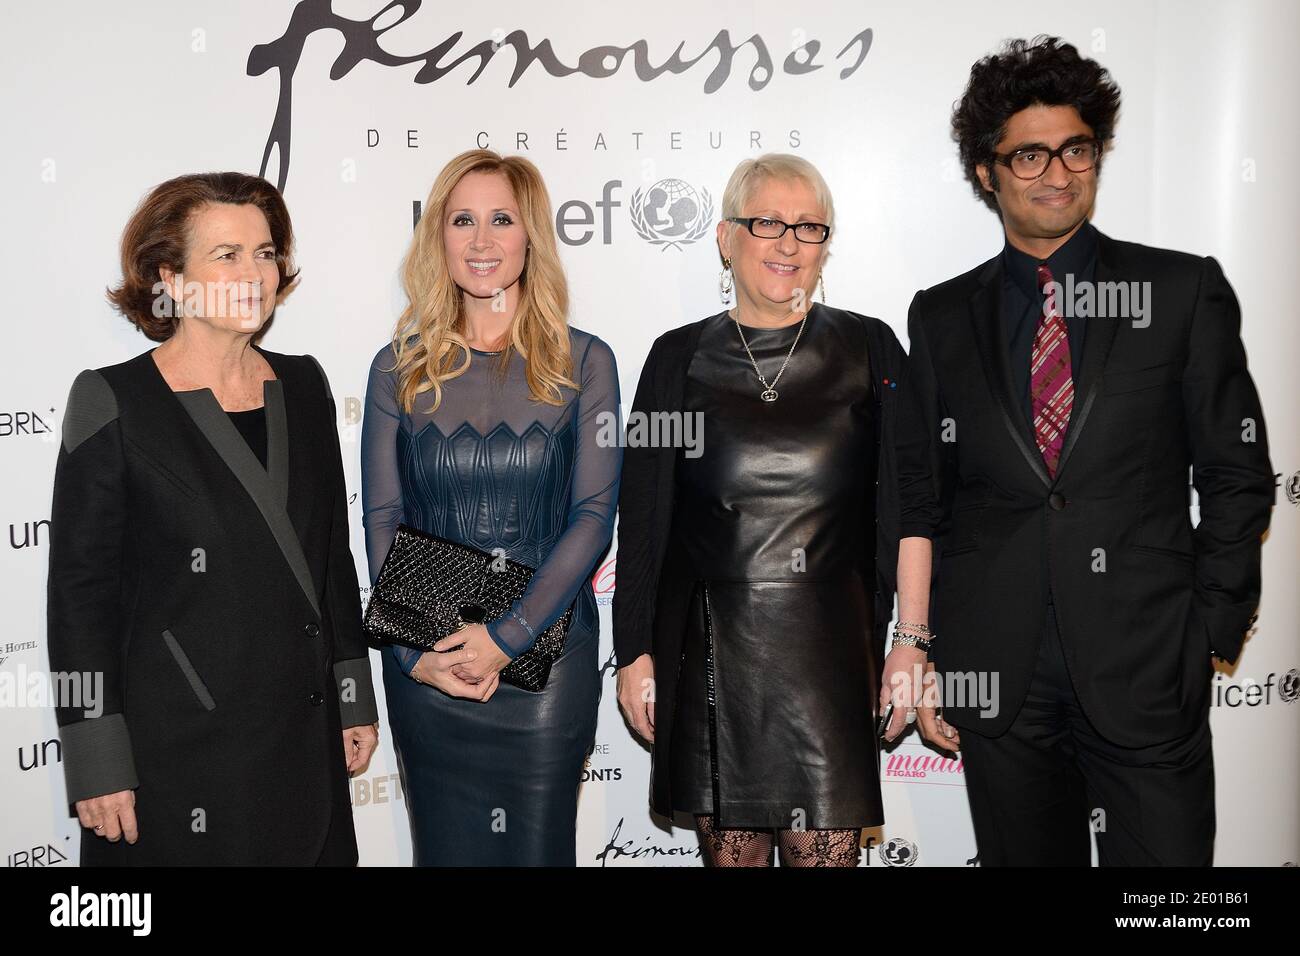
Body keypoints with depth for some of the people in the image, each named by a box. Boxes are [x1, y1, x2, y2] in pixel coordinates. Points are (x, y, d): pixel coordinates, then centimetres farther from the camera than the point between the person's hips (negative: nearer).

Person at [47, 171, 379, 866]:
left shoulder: (302, 386, 5)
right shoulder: (113, 402, -9)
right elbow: (80, 591, -9)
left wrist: (355, 698, 10)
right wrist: (96, 762, -11)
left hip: (303, 738, 5)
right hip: (173, 749, -4)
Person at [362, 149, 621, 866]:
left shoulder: (582, 362, 0)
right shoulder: (400, 369, 4)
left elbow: (593, 516, -6)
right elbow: (382, 520, 3)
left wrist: (508, 636, -14)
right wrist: (416, 651, -9)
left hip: (547, 655, -1)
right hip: (426, 667, 1)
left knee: (537, 848, 8)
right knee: (445, 849, 12)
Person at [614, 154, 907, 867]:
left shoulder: (870, 349, 4)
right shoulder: (679, 358, 5)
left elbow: (900, 510, 4)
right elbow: (642, 517, 6)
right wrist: (635, 652, 3)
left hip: (831, 651, -1)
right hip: (710, 653, 1)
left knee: (826, 850, 1)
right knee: (727, 847, 9)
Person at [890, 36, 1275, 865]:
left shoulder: (1184, 291, 2)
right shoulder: (941, 315, 7)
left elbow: (1237, 475, 3)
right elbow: (921, 493, 7)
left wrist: (1210, 633, -1)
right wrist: (915, 643, 2)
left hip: (1147, 673, -1)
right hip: (997, 677, 2)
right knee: (1023, 854, 11)